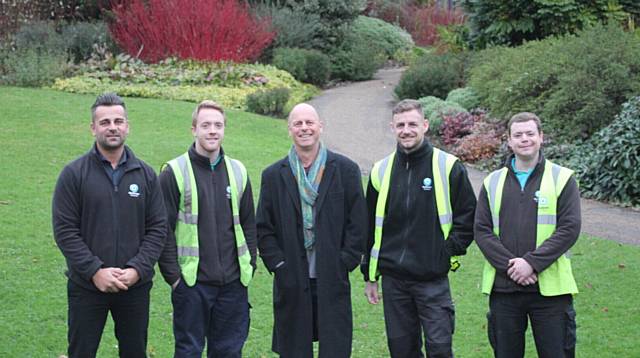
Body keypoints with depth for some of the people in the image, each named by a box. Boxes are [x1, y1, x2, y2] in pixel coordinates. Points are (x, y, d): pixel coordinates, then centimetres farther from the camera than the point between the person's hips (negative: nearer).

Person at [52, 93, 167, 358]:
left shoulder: (145, 174, 4)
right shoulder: (74, 174, -4)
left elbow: (158, 228, 2)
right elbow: (64, 230, -8)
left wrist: (137, 269, -11)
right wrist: (95, 271, -16)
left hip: (136, 286, 2)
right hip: (87, 286, -2)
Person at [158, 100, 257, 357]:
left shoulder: (237, 171, 9)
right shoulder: (175, 172, -4)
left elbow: (248, 224, 15)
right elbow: (163, 229, -6)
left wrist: (250, 266, 8)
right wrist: (173, 275, -9)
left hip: (233, 283, 4)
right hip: (191, 282, -4)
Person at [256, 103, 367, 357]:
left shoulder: (345, 170, 3)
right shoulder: (274, 175, 6)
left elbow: (358, 222, 2)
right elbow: (263, 228, 6)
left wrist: (344, 263, -4)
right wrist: (278, 264, -3)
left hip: (333, 281, -1)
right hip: (291, 284, 1)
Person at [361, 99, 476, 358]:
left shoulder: (448, 167, -4)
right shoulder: (381, 171, 7)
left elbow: (468, 216, 2)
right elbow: (370, 227, 13)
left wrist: (449, 250, -7)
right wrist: (370, 275, 12)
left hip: (434, 280, -3)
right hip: (393, 280, 3)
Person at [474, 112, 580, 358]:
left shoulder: (561, 178, 1)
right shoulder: (493, 182, 10)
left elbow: (569, 228, -7)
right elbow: (481, 229, 2)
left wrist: (532, 262, -16)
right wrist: (508, 265, -12)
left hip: (549, 288, -2)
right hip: (502, 288, 3)